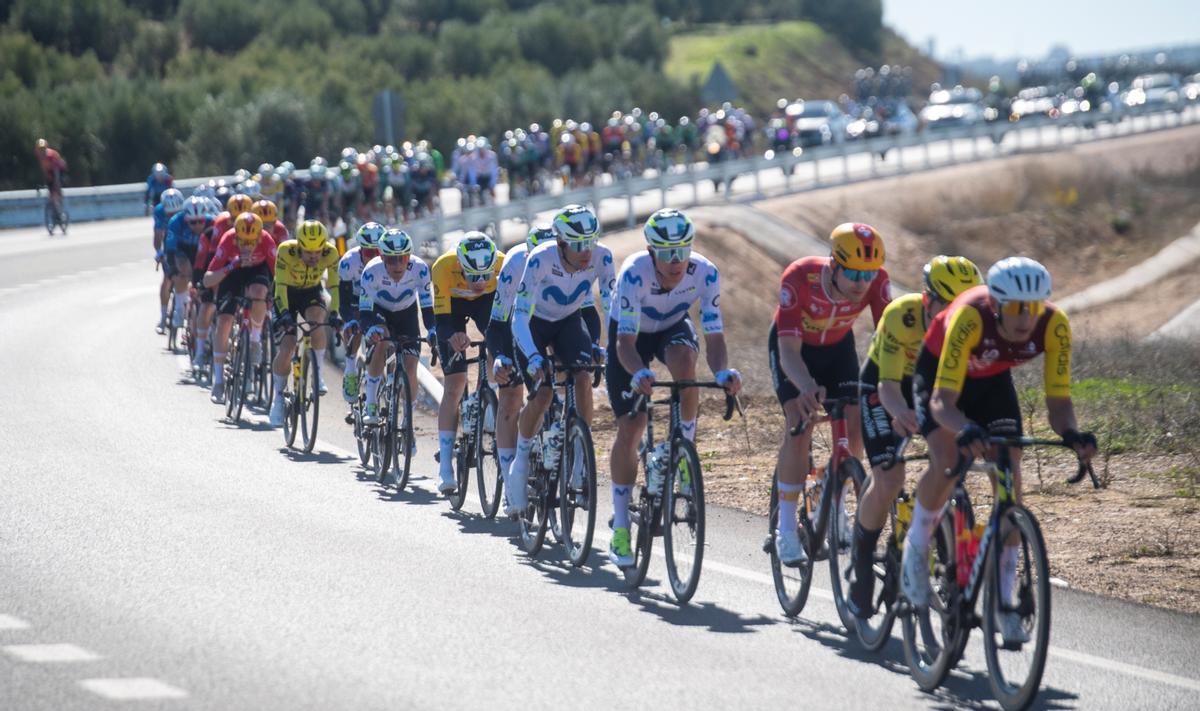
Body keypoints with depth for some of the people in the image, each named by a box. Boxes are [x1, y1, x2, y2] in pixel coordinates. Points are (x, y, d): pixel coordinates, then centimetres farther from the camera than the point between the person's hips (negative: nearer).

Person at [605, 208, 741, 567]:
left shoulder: (705, 273, -30)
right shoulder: (635, 273, -36)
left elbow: (714, 336, -29)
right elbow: (626, 342, -38)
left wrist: (723, 371, -50)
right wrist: (638, 373, -59)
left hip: (672, 327, 1)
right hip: (630, 332, -1)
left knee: (683, 357, -36)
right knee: (630, 426, -10)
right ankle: (620, 528, 4)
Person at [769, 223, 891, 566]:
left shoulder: (877, 282, -30)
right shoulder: (799, 278, -39)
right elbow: (789, 351, -42)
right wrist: (807, 387, -61)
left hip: (837, 347, 3)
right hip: (794, 347, -3)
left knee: (855, 428, -11)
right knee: (800, 428, -21)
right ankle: (786, 530, -13)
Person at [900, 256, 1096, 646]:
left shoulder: (1054, 325, -31)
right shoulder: (970, 317, -41)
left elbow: (1058, 401, -26)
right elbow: (942, 401, -44)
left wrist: (1071, 433, -48)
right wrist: (965, 431, -65)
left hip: (993, 381, 3)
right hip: (939, 373, -3)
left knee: (1010, 480, -12)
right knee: (947, 463, -29)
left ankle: (1004, 600, -1)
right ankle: (916, 549, -1)